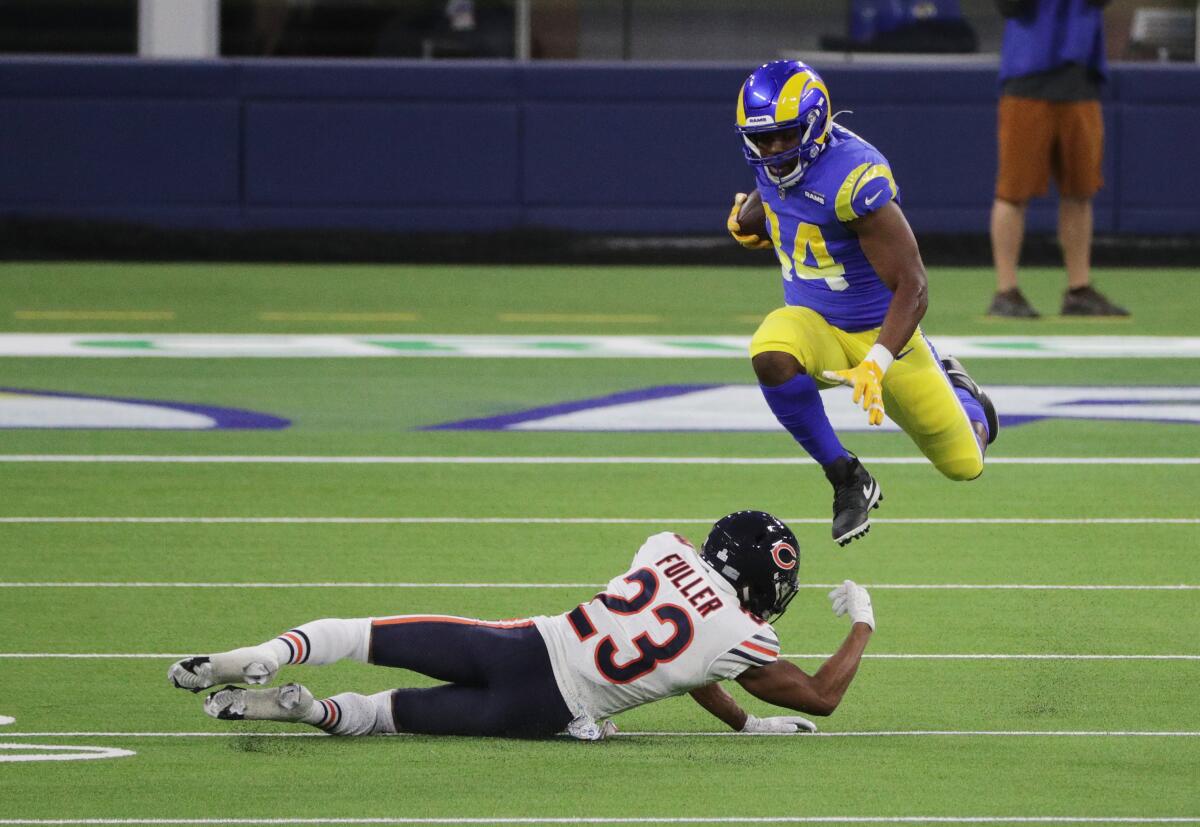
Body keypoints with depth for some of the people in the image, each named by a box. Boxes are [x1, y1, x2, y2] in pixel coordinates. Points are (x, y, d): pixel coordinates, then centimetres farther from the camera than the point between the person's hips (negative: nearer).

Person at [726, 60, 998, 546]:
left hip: (881, 329, -4)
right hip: (812, 321, 4)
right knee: (771, 357, -35)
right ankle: (849, 482, -17)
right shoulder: (773, 161, -8)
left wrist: (877, 364, -39)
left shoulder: (855, 175, -30)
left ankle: (954, 392, 43)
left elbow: (912, 287, -29)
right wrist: (751, 220, 4)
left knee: (965, 466, 6)